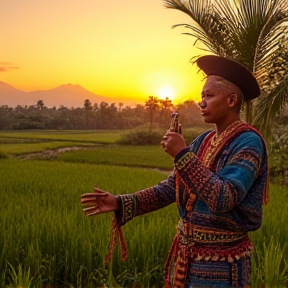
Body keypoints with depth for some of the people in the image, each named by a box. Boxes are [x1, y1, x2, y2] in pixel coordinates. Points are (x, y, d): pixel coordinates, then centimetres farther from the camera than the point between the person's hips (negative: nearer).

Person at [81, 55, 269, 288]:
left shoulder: (248, 142, -16)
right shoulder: (204, 141, 6)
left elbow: (223, 199, -27)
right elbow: (171, 188, 3)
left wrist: (182, 154, -25)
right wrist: (120, 203, -7)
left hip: (220, 261, -7)